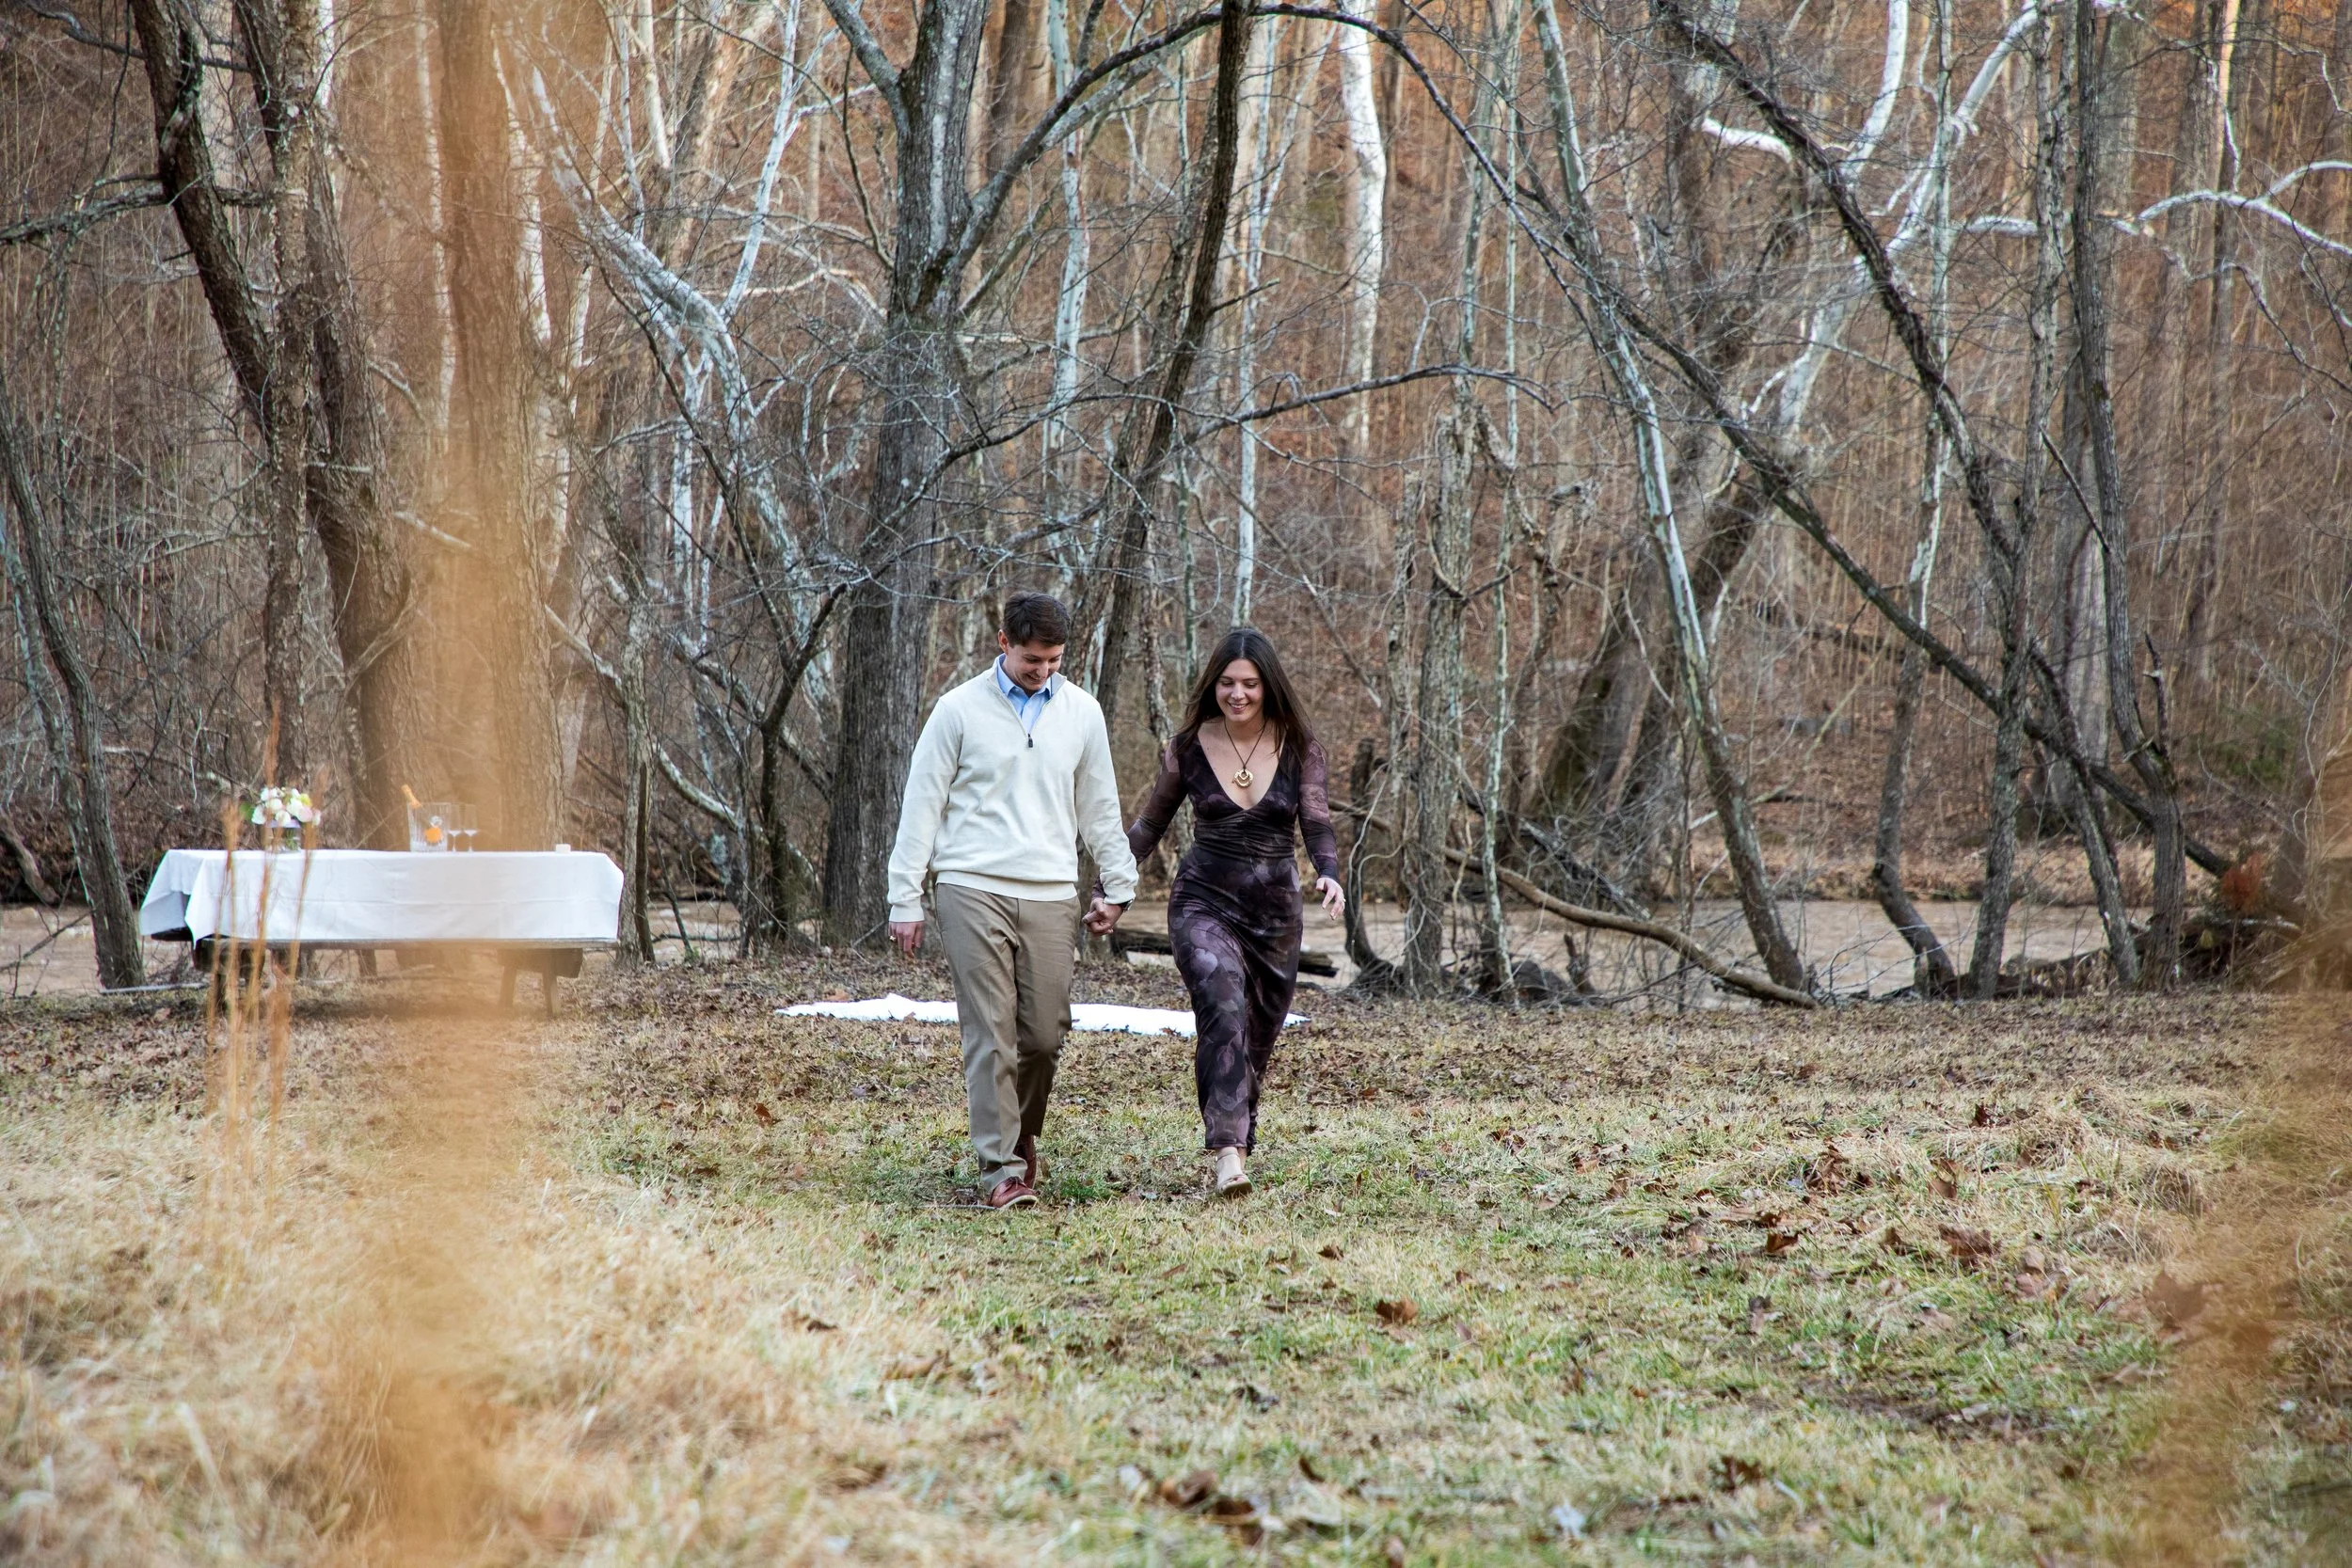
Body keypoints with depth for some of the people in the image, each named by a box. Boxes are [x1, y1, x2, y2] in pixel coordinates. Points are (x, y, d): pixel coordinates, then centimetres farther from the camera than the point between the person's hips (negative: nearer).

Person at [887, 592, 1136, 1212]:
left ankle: (1021, 1137, 26)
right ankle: (1001, 1168, -6)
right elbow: (922, 806, 2)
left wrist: (1118, 886, 18)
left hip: (1051, 897, 3)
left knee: (1045, 1034, 1)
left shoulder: (1080, 712, 10)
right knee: (990, 1033, -8)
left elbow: (1099, 807, 20)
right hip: (973, 890, -3)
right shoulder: (960, 709, 1)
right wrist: (905, 900, -1)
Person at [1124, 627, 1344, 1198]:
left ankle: (1238, 1140, 29)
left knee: (1257, 1041, 10)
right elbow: (1148, 827, 9)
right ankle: (1228, 1151, -36)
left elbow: (1317, 825, -7)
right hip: (1204, 904, -2)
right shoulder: (1189, 748, -1)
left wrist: (1329, 874, -28)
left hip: (1275, 912, 2)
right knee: (1224, 1006, -27)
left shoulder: (1298, 749, -1)